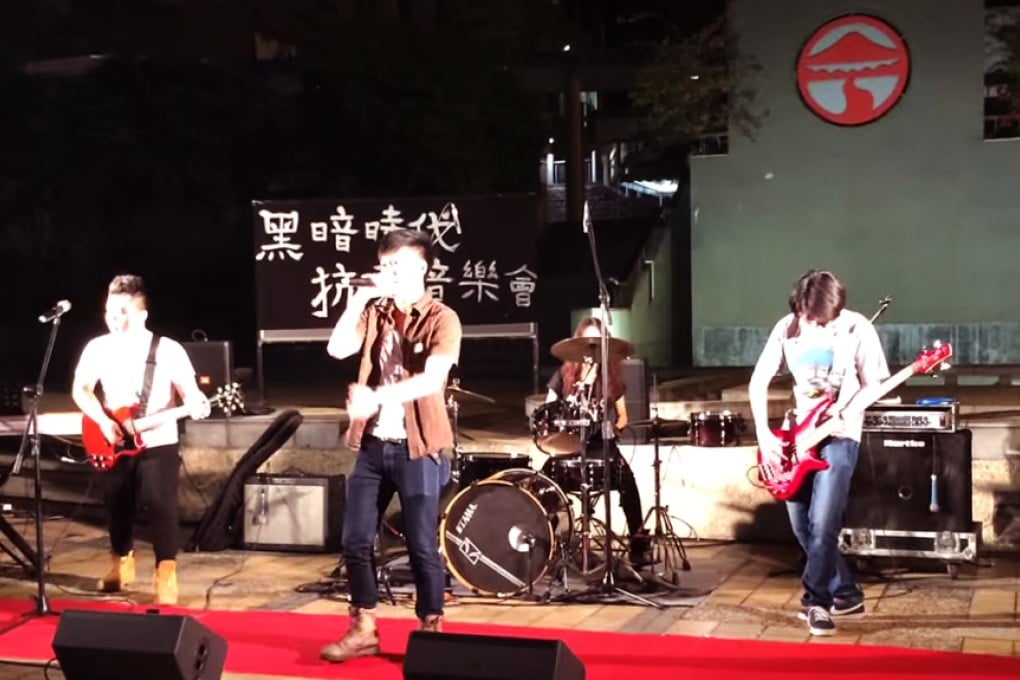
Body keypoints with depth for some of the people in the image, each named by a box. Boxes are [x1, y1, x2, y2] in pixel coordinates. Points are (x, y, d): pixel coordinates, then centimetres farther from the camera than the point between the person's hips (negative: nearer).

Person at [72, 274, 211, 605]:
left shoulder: (169, 350, -7)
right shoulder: (97, 348, 1)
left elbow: (189, 391, -5)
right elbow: (80, 389, 0)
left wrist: (196, 405, -28)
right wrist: (103, 420, -14)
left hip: (159, 443, -3)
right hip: (113, 445, 3)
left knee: (161, 506, -11)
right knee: (117, 507, 13)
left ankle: (166, 573, -4)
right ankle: (121, 564, 34)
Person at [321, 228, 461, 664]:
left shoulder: (441, 319, -8)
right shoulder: (375, 313, 10)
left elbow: (433, 379, -23)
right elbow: (337, 349, -4)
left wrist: (377, 395, -36)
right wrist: (357, 299, -11)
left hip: (417, 447, -5)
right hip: (372, 443, 6)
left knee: (422, 547, 0)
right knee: (355, 541, 7)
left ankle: (431, 634, 14)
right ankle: (363, 631, 20)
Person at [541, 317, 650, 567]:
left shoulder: (611, 377, 10)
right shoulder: (564, 375, 8)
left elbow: (622, 417, 13)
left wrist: (614, 427, -8)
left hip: (601, 445, 0)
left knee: (625, 476, -31)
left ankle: (638, 539, -24)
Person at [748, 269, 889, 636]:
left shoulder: (857, 329, -14)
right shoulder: (787, 328, -5)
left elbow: (875, 386, -7)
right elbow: (758, 380, 1)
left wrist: (847, 412, -26)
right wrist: (764, 434, -7)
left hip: (839, 435, -4)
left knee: (822, 522, -15)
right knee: (802, 525, 7)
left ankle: (816, 600, -2)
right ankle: (845, 592, 22)